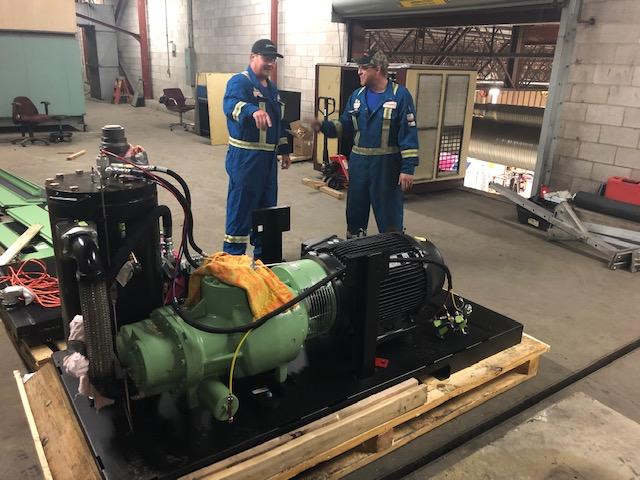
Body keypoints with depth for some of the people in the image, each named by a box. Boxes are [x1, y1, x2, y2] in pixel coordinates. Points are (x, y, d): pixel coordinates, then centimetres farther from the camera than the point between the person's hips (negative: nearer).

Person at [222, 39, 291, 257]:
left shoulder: (271, 87, 16)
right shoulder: (239, 82, -11)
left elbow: (280, 122, 24)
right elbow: (231, 104, -34)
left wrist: (284, 150, 21)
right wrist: (254, 110, -54)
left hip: (268, 156, 9)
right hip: (245, 156, -9)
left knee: (267, 205, 16)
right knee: (241, 207, -4)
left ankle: (263, 253, 30)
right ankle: (233, 256, 7)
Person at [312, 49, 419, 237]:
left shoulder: (400, 95, -9)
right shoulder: (357, 95, 8)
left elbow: (409, 134, -12)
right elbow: (345, 125, 13)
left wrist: (408, 168, -17)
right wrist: (323, 126, -6)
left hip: (386, 165, -5)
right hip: (358, 162, 6)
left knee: (388, 215, 2)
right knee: (355, 211, 15)